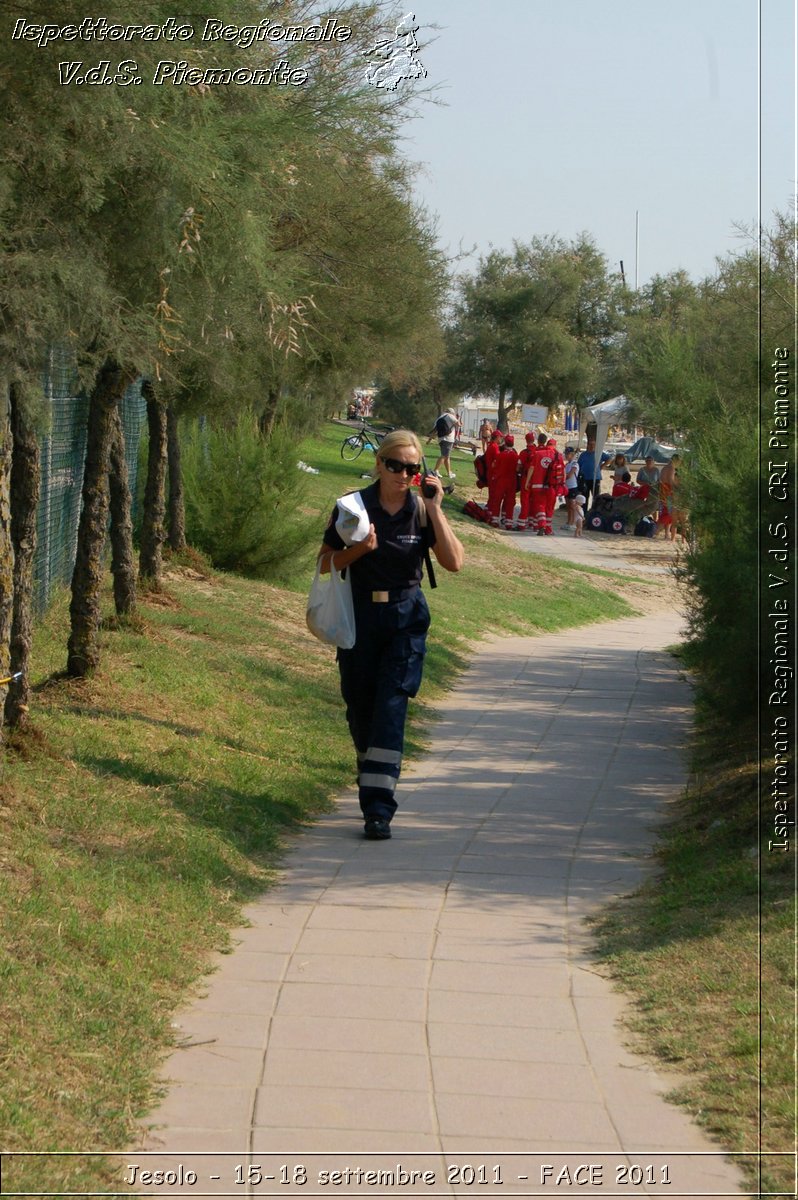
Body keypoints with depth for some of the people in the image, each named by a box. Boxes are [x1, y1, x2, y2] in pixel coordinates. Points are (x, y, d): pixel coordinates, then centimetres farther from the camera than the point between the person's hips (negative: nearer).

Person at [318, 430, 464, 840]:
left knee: (391, 706, -13)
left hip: (405, 620, -1)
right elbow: (326, 563, -1)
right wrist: (358, 550, -20)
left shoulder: (422, 510, -1)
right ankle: (370, 780, 36)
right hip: (359, 617, 1)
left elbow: (454, 562, -11)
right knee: (360, 708, 9)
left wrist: (435, 510, -15)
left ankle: (379, 807, -17)